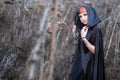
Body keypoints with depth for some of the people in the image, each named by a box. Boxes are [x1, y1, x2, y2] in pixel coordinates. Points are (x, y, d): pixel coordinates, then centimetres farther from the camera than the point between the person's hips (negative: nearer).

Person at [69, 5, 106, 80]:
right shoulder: (83, 29, 6)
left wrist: (84, 38, -30)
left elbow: (95, 50, -20)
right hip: (82, 63, 8)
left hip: (90, 66, -8)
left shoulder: (96, 29, -17)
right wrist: (76, 35, 4)